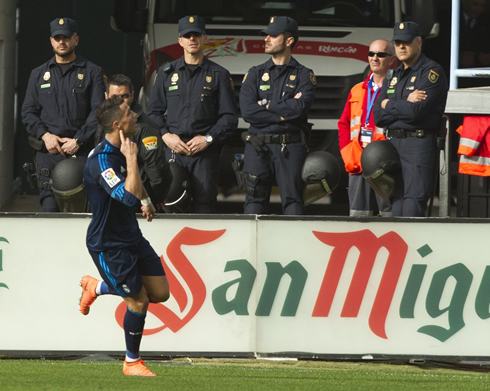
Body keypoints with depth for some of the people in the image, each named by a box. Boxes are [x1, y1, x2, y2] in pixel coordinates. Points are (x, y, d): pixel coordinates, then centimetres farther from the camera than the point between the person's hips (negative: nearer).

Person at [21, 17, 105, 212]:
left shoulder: (92, 72, 8)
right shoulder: (39, 75, 17)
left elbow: (98, 111, 0)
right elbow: (28, 112, 13)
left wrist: (78, 141, -10)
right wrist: (45, 135, -4)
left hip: (81, 150, -2)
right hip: (48, 151, 2)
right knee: (49, 206, -6)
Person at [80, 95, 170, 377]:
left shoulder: (125, 149, 3)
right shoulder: (101, 161, -27)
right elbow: (129, 197, -38)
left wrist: (146, 200, 31)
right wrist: (131, 159, -32)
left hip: (131, 236, 9)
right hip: (108, 245, -9)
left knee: (160, 292, 7)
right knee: (139, 300, -5)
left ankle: (96, 286, 27)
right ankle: (132, 363, 15)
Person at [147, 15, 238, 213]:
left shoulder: (218, 74, 9)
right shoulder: (167, 72, 15)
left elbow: (229, 117, 5)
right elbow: (154, 111, 14)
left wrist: (208, 139, -7)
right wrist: (165, 135, -3)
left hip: (206, 151, -1)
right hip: (172, 148, 1)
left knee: (204, 202, -6)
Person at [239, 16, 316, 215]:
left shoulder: (304, 75, 7)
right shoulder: (255, 74, 13)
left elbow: (300, 107, -12)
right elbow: (247, 111, -3)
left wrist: (266, 105, -4)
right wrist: (284, 113, -8)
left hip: (290, 148, -2)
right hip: (258, 146, 2)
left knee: (293, 202, -4)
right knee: (255, 202, -1)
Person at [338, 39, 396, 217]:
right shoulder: (357, 91, 18)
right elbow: (343, 124, 19)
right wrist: (349, 155, 4)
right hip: (357, 164, 6)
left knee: (389, 213, -7)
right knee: (358, 213, 5)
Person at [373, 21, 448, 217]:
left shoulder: (432, 72, -5)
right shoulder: (394, 76, 18)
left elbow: (416, 111, -17)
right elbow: (378, 116, 9)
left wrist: (389, 105, -2)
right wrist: (405, 104, -6)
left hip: (419, 144, -8)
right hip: (393, 144, 8)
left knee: (412, 208, -13)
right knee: (397, 207, 6)